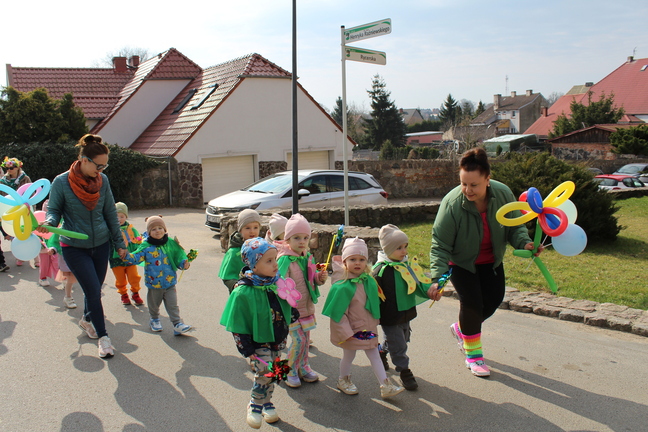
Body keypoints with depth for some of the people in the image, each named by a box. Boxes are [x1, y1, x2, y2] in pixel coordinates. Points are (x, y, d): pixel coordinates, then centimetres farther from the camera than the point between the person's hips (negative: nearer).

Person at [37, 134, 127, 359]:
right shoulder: (62, 182, -15)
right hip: (74, 247, -4)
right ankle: (103, 338, 9)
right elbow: (54, 210, -3)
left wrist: (119, 243, 9)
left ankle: (87, 320, 45)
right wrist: (49, 222, -27)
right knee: (93, 291, -6)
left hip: (101, 245, 4)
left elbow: (110, 213, 5)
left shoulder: (102, 180, -4)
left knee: (94, 290, 16)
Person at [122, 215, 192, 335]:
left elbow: (179, 257, 5)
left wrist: (184, 263, -14)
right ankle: (155, 320, 41)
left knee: (172, 305, 2)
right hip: (153, 283, 0)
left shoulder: (171, 244, 0)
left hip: (170, 282, 0)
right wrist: (126, 256, -29)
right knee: (154, 304, 18)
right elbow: (136, 258, -12)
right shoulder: (146, 246, -7)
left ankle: (177, 324, 6)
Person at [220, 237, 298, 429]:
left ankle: (266, 403, 38)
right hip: (258, 343, -6)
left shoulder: (278, 283, -5)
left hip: (278, 340, 6)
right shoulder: (243, 292, -22)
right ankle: (255, 406, 12)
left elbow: (289, 308, 14)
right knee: (264, 373, -13)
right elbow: (237, 326, -16)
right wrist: (247, 350, -14)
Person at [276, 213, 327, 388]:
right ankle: (290, 371, 13)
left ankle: (303, 367, 34)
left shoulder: (308, 257, 4)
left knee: (306, 339, 15)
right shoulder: (285, 259, -19)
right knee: (298, 340, -7)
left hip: (306, 306, 7)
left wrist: (320, 277, -4)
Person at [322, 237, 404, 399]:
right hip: (351, 329, -5)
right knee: (349, 355, 13)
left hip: (368, 327, 5)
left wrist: (375, 322, 15)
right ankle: (343, 380, 37)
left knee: (374, 355, 7)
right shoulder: (343, 286, -21)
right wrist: (346, 332, -17)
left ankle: (385, 386, 11)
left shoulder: (370, 282, -3)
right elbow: (338, 312, -18)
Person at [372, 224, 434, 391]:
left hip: (406, 313, 7)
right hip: (390, 316, -7)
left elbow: (419, 282, 8)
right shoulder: (381, 270, -19)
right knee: (398, 344, 0)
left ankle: (381, 352, 50)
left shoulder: (408, 265, 1)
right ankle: (404, 372, 15)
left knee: (399, 339, 24)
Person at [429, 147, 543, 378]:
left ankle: (461, 329, 36)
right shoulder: (452, 203, -33)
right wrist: (438, 277, -38)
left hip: (491, 261, 5)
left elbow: (514, 225, -6)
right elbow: (440, 245, -27)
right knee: (472, 303, -11)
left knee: (494, 298, 9)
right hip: (461, 263, -5)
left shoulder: (503, 193, -23)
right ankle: (473, 355, 11)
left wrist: (524, 242, -28)